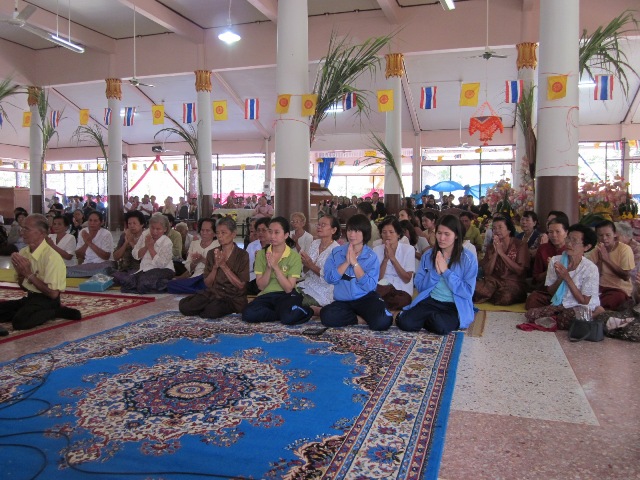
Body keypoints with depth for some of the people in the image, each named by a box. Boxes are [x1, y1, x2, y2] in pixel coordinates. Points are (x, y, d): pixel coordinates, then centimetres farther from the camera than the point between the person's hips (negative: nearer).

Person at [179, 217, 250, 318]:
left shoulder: (242, 255, -6)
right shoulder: (211, 253, 6)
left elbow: (241, 285, -11)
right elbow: (207, 284, 5)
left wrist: (223, 266, -16)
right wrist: (215, 266, -12)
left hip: (233, 297, -4)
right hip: (213, 293, 4)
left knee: (212, 311, -34)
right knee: (184, 306, -18)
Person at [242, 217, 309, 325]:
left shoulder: (294, 256, -3)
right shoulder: (261, 254, 5)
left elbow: (288, 288, -10)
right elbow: (261, 286, -1)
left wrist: (275, 266, -19)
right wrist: (268, 267, -16)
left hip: (286, 296, -3)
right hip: (266, 295, 3)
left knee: (289, 316, -36)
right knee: (248, 314, -28)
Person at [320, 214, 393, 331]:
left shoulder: (371, 256, -3)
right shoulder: (336, 252, 3)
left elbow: (369, 286, -14)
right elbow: (329, 278, -7)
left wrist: (355, 263, -17)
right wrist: (346, 262, -16)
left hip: (366, 298, -2)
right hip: (343, 300, 2)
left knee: (382, 322, -30)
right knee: (327, 317, -28)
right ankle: (358, 316, -2)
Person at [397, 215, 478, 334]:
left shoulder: (468, 258, -5)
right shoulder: (428, 255, 5)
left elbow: (468, 292, -10)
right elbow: (419, 286, 4)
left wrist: (446, 271, -17)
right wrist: (435, 272, -14)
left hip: (456, 306, -3)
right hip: (430, 301, 3)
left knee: (440, 326, -33)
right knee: (404, 322, -21)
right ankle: (431, 319, 8)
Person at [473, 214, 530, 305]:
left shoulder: (520, 245, 1)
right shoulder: (491, 247, 12)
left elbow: (520, 271, -10)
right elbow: (486, 272, 3)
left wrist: (501, 253, -10)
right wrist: (495, 253, -7)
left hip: (514, 283, 0)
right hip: (494, 281, 0)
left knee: (505, 297, -35)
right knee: (476, 289, -33)